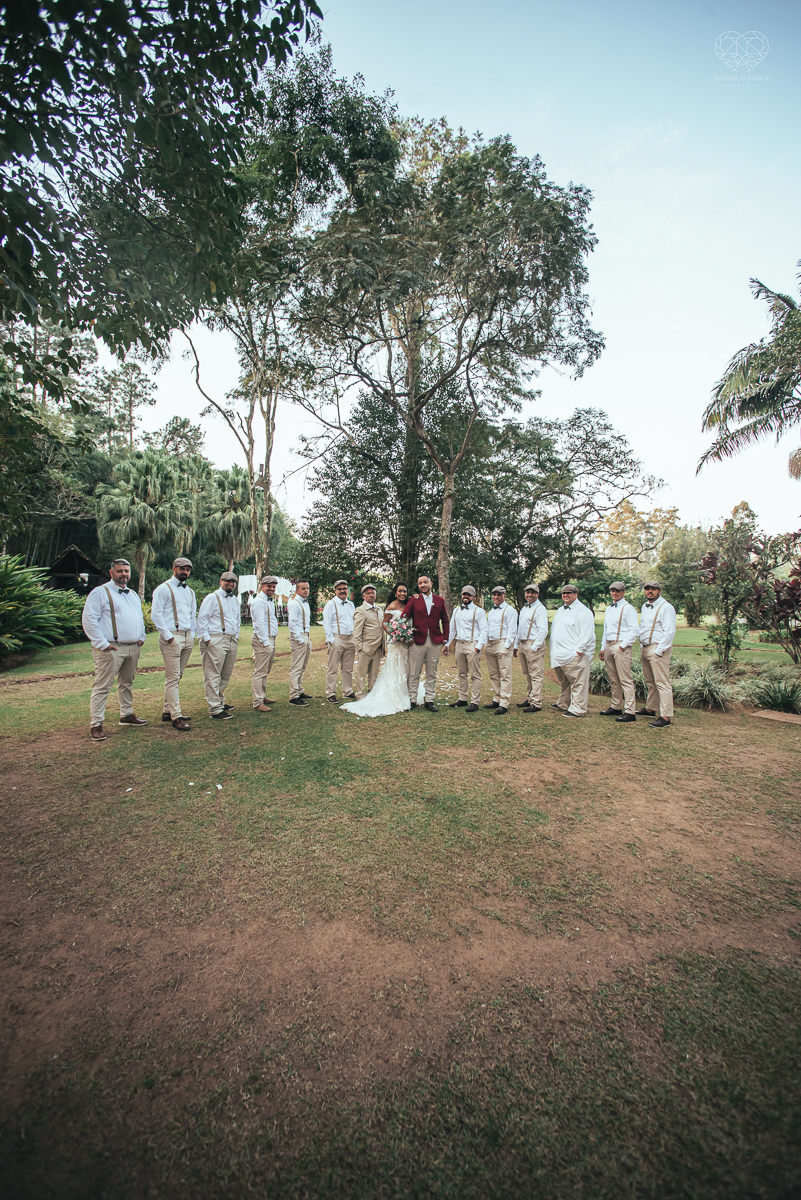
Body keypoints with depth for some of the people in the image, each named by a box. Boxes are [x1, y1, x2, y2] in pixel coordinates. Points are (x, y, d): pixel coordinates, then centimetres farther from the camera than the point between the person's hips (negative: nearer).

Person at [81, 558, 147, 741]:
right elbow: (89, 620, -11)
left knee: (127, 683, 17)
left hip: (133, 648, 7)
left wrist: (141, 637, 14)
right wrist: (102, 643, -15)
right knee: (102, 687, -6)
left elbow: (140, 617, 28)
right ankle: (96, 725, 0)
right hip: (111, 649, -7)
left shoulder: (133, 595, 18)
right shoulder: (100, 592, -5)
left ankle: (127, 715, 29)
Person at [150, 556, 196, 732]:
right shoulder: (164, 589, -3)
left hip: (188, 637, 7)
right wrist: (168, 636, -13)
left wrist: (193, 635, 14)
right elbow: (156, 614, -9)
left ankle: (168, 711, 19)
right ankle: (176, 717, -5)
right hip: (172, 637, -7)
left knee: (177, 676, 10)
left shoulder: (190, 591, 19)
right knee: (172, 678, -7)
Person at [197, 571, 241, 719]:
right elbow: (202, 619, -8)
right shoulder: (212, 598, -4)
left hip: (232, 640, 8)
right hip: (216, 640, -8)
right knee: (213, 675, -5)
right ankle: (215, 709, -3)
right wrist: (206, 639, -13)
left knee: (226, 675, 12)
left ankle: (219, 701, 26)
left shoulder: (235, 600, 19)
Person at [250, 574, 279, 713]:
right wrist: (265, 642, -19)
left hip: (270, 640, 10)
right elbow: (259, 624, -18)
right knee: (260, 672, -8)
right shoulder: (259, 601, -12)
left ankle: (263, 697, 25)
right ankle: (257, 703, -5)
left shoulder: (270, 601, 19)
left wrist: (271, 642, 19)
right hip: (263, 640, -10)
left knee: (265, 671, 16)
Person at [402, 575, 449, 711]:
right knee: (414, 673, 3)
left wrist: (445, 638, 5)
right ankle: (412, 700, 14)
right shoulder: (413, 599, 4)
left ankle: (429, 700, 18)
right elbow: (404, 617, -1)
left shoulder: (440, 600, 10)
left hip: (435, 641, 2)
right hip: (417, 641, -2)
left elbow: (445, 621, 14)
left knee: (432, 673, 9)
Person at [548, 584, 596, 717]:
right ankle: (563, 704, 29)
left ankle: (577, 709, -2)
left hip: (575, 655, -8)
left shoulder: (583, 611, -7)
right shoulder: (560, 610, 21)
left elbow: (587, 634, -14)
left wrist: (579, 650, -19)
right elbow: (554, 630, 26)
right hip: (559, 654, 9)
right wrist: (553, 649, 19)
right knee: (564, 682, 18)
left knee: (578, 682, -6)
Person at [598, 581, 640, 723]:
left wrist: (623, 645, -15)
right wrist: (603, 648, 19)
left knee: (625, 680, -7)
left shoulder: (628, 608, -5)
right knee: (613, 680, 11)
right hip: (608, 646, 8)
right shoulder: (609, 609, 19)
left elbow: (635, 630, -11)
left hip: (621, 645, -8)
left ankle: (629, 712, -5)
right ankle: (616, 707, 19)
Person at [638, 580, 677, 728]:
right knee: (650, 682, 16)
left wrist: (659, 651, -17)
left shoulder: (666, 607, -9)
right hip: (645, 648, 8)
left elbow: (670, 632, -15)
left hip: (658, 649, -8)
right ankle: (650, 709, 26)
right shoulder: (644, 607, 17)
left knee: (662, 683, -9)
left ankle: (665, 717, -9)